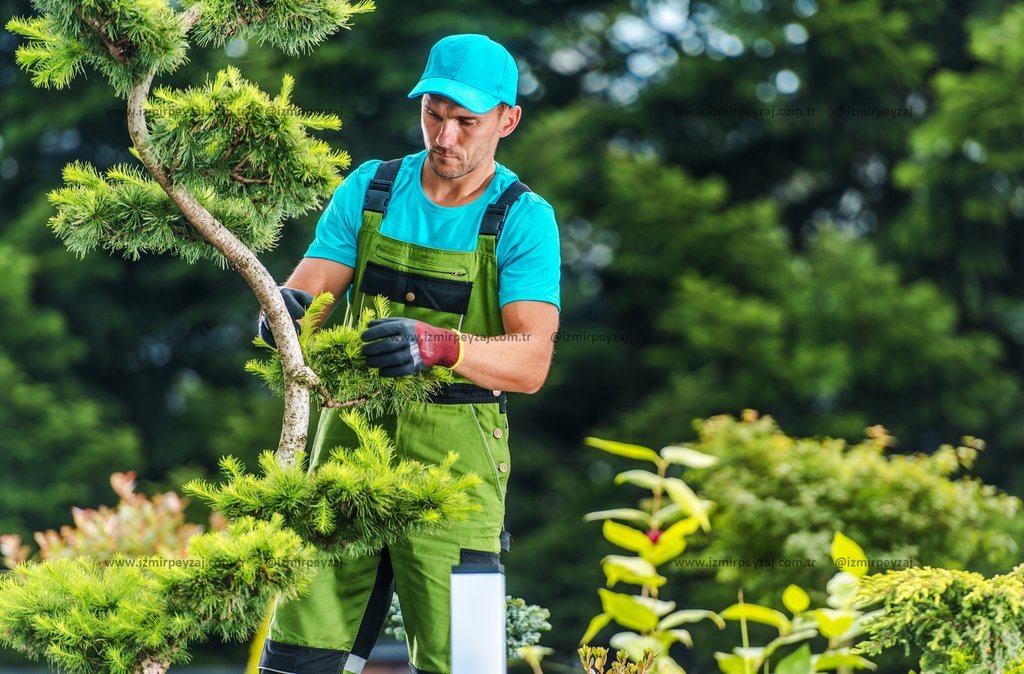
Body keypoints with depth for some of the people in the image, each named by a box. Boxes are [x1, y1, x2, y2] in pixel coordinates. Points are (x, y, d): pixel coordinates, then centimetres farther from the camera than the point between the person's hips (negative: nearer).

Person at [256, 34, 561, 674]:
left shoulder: (524, 218, -3)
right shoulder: (368, 191, 7)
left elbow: (532, 362, -14)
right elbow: (307, 287, 2)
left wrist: (440, 344, -34)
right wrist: (290, 305, -23)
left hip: (454, 452, -3)